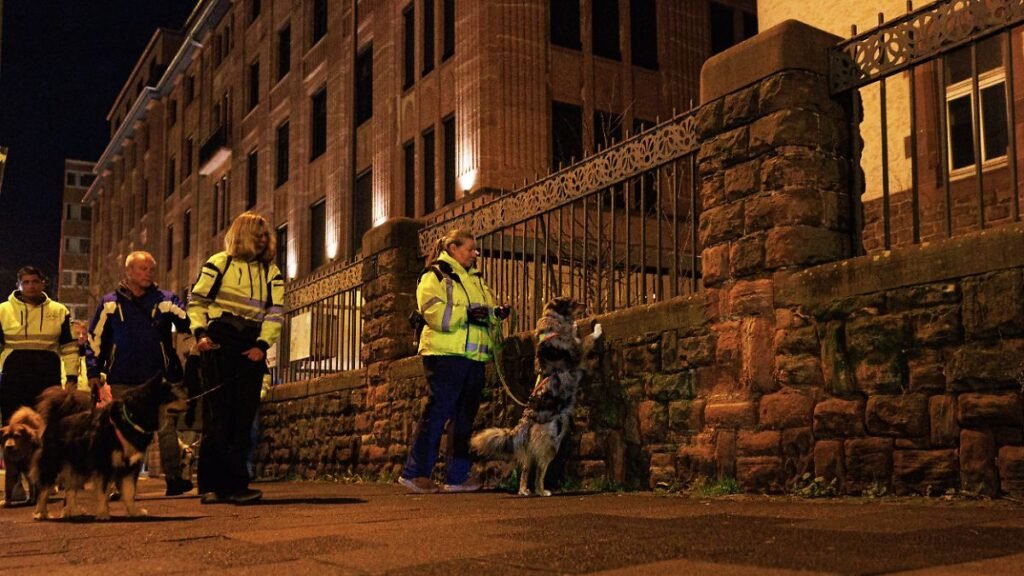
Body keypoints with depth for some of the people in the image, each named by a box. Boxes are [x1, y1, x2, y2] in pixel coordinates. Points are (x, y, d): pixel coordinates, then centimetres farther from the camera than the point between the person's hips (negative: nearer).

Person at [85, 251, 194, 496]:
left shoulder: (165, 300, 6)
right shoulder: (110, 303, 8)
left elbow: (189, 323, -6)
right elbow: (94, 339, 12)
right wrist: (93, 373, 6)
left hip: (157, 379, -1)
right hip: (122, 381, 1)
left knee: (167, 428, -7)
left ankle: (173, 479, -4)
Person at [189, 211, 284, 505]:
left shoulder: (272, 272, 13)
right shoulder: (219, 263, 5)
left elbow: (275, 312, 6)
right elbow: (196, 300, 5)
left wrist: (262, 345, -7)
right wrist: (200, 333, -10)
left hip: (252, 349, 4)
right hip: (219, 345, -4)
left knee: (243, 417, 2)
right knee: (218, 415, -5)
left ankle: (213, 485, 8)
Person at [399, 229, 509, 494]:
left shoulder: (476, 280, 24)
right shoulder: (434, 276, -1)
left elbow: (487, 310, 24)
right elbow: (434, 312, -15)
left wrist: (497, 313, 3)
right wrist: (466, 313, -24)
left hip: (473, 356, 8)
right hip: (446, 355, -8)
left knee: (465, 417, 8)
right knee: (437, 412, -8)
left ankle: (457, 476, 14)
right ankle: (415, 473, -2)